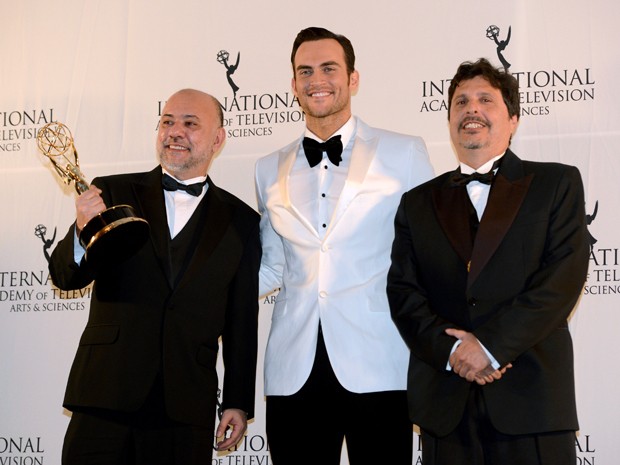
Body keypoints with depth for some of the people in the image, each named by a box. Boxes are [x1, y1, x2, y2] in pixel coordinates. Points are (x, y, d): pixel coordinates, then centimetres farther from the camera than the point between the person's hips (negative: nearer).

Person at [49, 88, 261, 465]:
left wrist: (239, 403, 6)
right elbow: (65, 277, 1)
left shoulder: (241, 221, 7)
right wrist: (83, 232, -20)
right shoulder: (112, 193, 7)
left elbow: (242, 322, 8)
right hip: (104, 396, 0)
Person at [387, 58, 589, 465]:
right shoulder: (418, 203, 15)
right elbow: (402, 291, 6)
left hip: (532, 398, -2)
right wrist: (449, 348, -12)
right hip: (444, 404, 2)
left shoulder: (558, 184, 7)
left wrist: (490, 344, -13)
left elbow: (564, 276, -5)